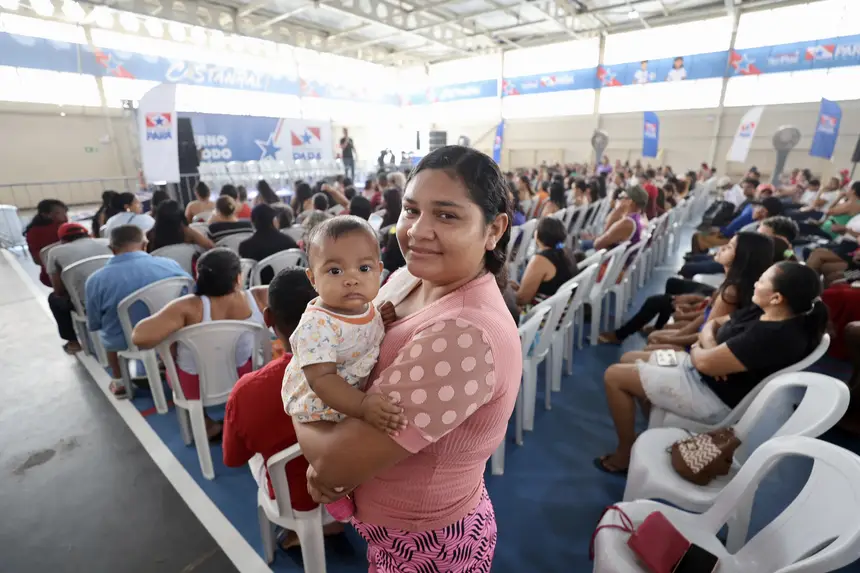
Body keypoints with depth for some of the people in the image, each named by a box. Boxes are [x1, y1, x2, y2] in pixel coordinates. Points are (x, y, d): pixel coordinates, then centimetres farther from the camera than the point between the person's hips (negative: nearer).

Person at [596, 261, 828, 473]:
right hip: (701, 373, 10)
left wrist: (696, 349, -5)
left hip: (713, 396, -10)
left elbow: (706, 363, -28)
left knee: (614, 376, -12)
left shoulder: (772, 336, -29)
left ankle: (625, 454, 7)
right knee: (629, 359, 16)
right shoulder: (762, 311, 1)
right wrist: (709, 347, -12)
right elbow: (713, 324, 11)